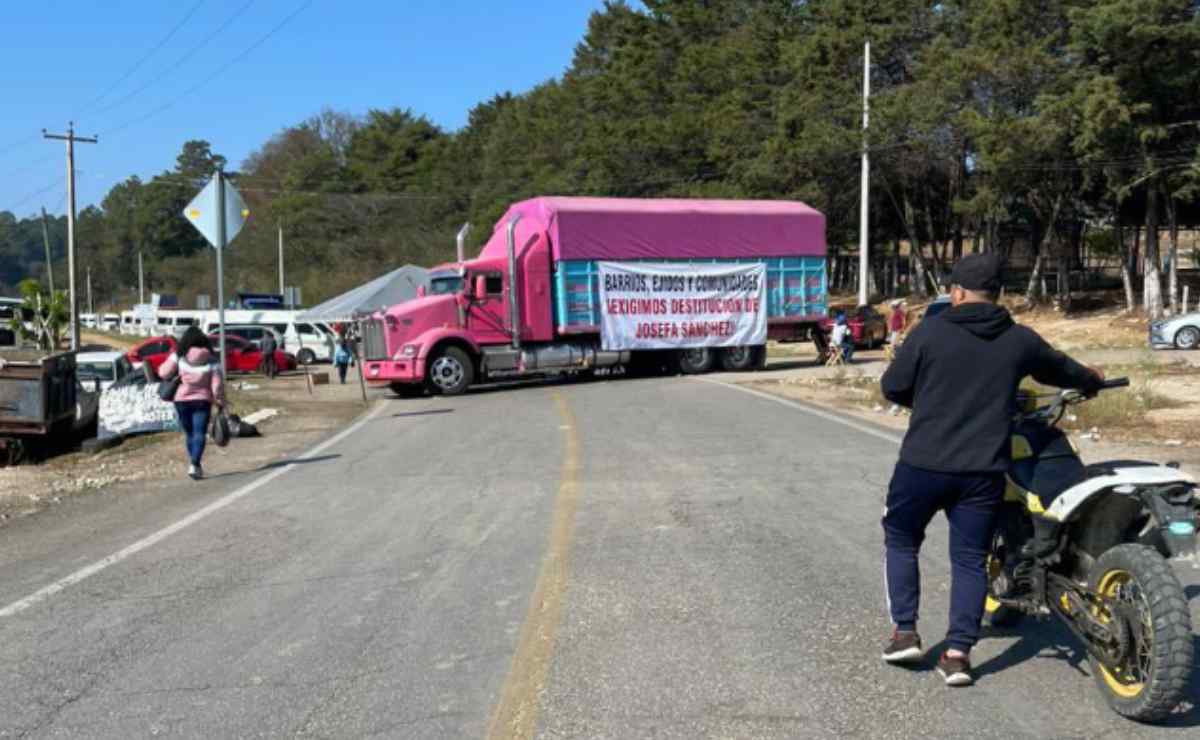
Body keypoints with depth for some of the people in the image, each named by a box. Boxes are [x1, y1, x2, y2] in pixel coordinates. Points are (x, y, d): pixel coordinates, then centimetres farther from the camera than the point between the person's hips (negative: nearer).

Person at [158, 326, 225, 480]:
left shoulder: (179, 356, -2)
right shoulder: (211, 360, 0)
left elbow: (164, 372, -7)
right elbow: (217, 385, -3)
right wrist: (221, 403, 5)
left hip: (182, 400, 1)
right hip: (202, 400, -1)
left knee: (189, 433, 15)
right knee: (199, 433, -3)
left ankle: (195, 465, 21)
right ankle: (194, 464, -21)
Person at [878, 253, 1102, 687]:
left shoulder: (930, 331, -5)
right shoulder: (1019, 340, 5)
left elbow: (892, 388, -1)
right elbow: (1060, 369, 24)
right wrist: (1091, 381, 46)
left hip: (923, 464, -2)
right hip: (983, 471, 2)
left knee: (901, 541, 17)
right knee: (970, 559, 10)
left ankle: (905, 633, 15)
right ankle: (958, 653, 7)